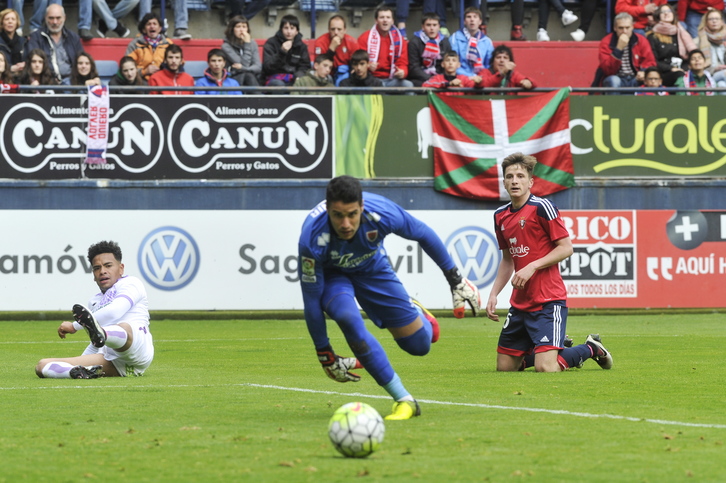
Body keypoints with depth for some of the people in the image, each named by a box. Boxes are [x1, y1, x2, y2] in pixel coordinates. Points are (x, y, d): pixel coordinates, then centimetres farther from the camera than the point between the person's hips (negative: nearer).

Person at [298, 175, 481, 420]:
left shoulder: (382, 213, -34)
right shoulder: (313, 238, -38)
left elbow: (423, 234, -12)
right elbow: (311, 299, -25)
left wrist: (455, 279, -2)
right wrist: (324, 355, -18)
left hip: (372, 269, 2)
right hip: (331, 275, -2)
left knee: (419, 344, 1)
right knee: (347, 315, -36)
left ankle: (417, 314, 42)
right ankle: (404, 400, -26)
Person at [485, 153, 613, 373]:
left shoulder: (542, 207, -10)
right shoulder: (501, 216, 11)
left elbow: (566, 248, -11)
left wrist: (532, 267, -20)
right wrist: (493, 294, 12)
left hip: (548, 301, -7)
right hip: (519, 303, 7)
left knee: (546, 368, -18)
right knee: (505, 367, 8)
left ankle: (591, 349, 12)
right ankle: (560, 346, 29)